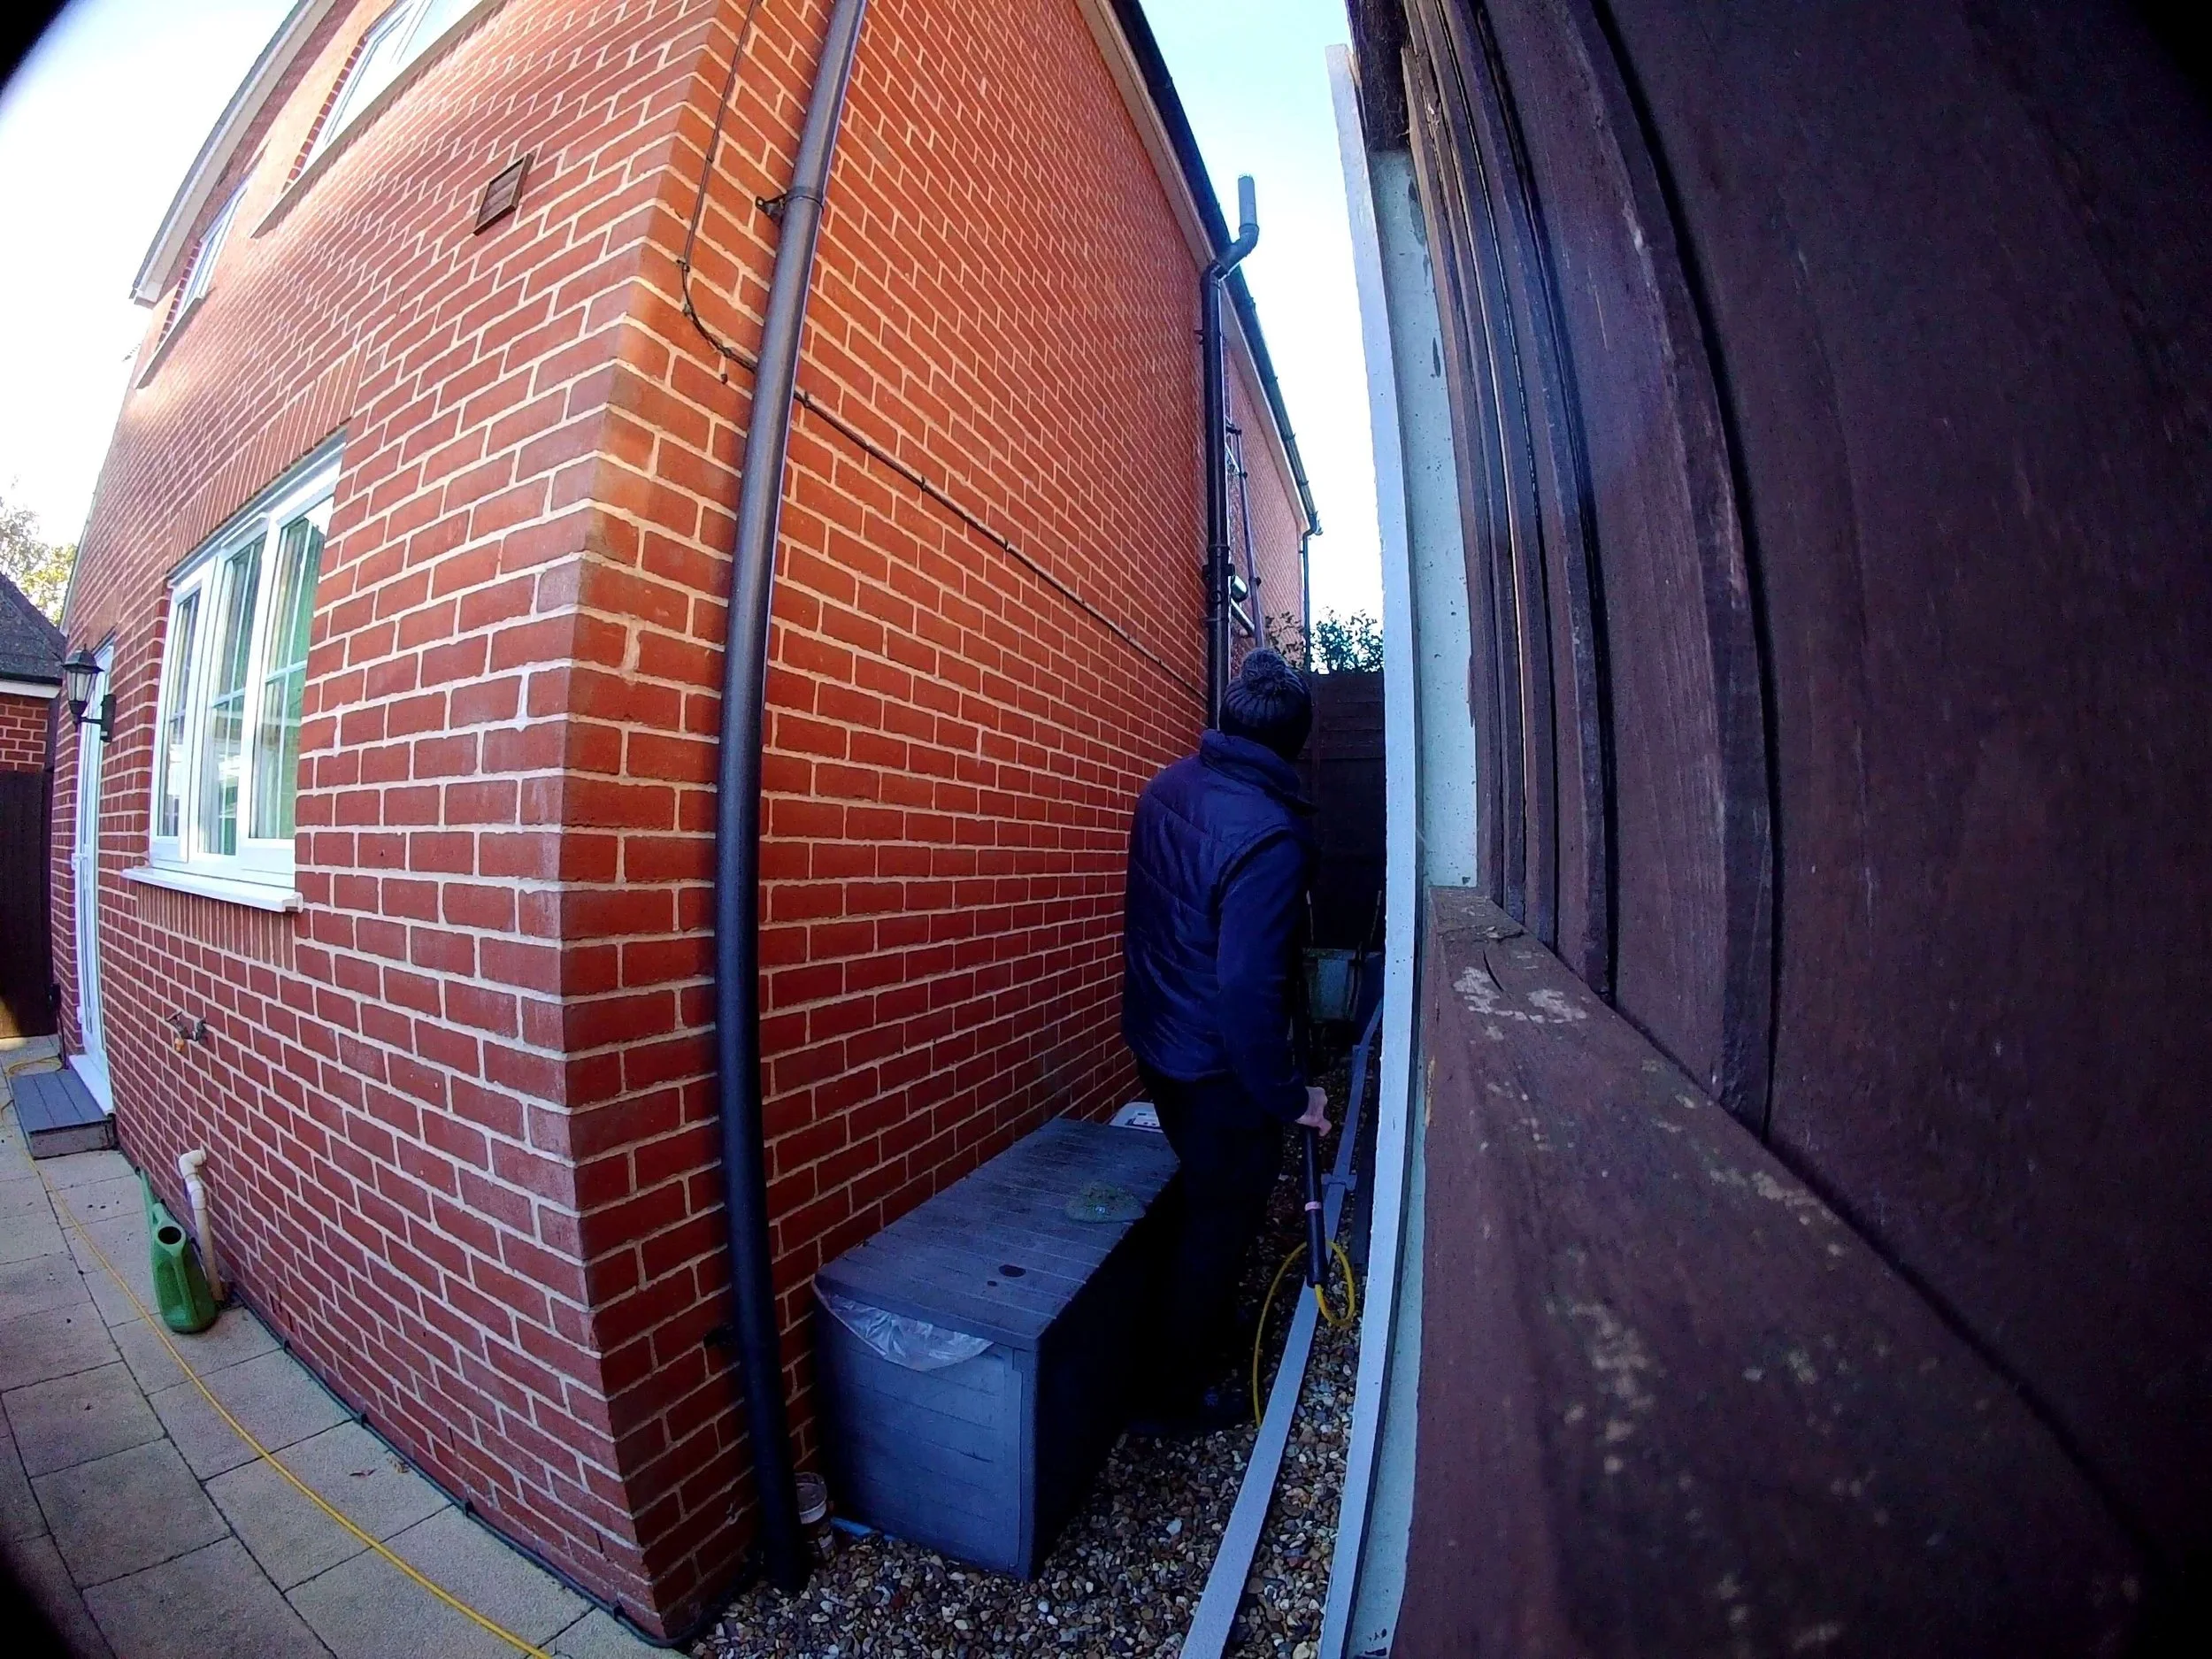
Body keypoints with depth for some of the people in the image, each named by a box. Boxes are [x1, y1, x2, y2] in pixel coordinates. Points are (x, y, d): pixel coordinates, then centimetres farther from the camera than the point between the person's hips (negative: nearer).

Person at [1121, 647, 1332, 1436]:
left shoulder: (1168, 786, -4)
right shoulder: (1268, 835, -29)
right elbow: (1249, 988, -29)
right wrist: (1290, 1095, -16)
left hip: (1154, 1036, 8)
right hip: (1217, 1065, -8)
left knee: (1201, 1198, 29)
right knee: (1220, 1219, 15)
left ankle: (1202, 1321, 53)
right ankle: (1175, 1398, 36)